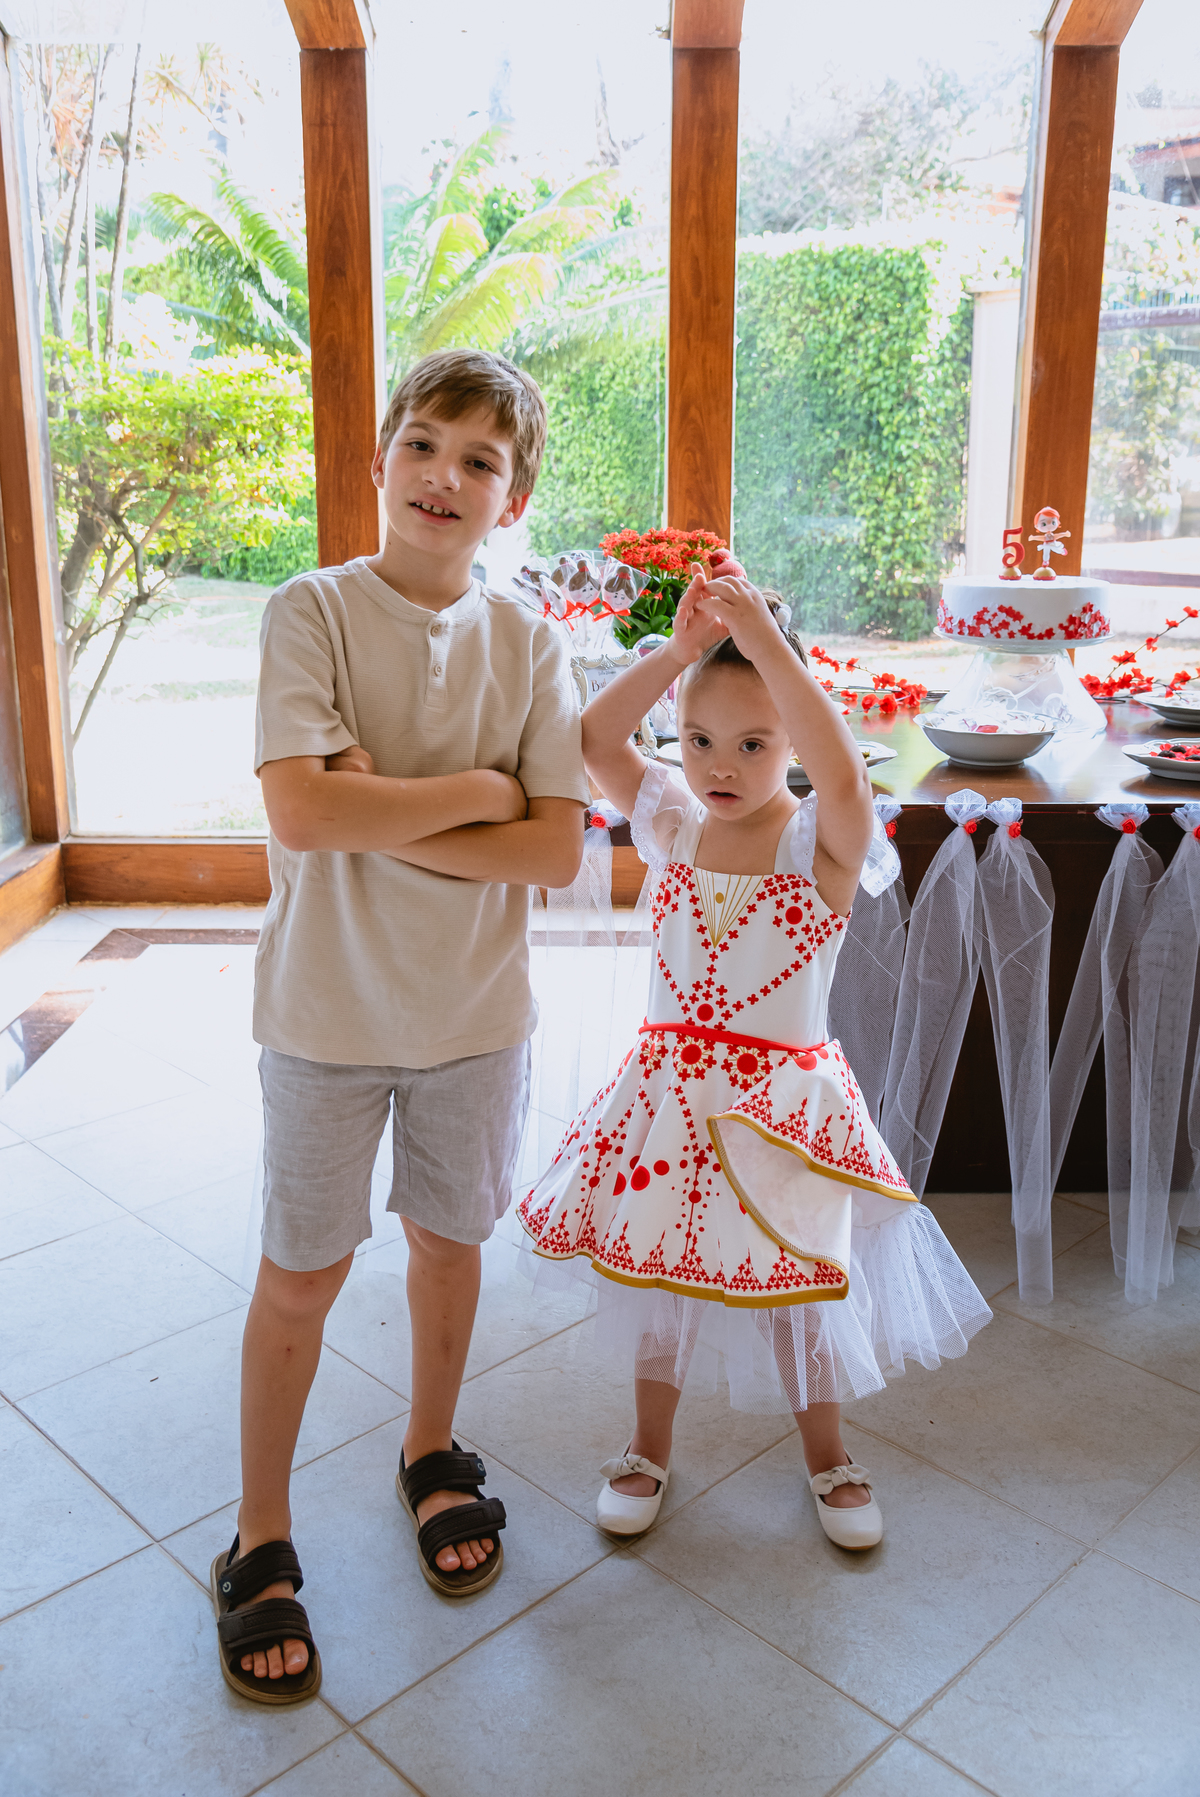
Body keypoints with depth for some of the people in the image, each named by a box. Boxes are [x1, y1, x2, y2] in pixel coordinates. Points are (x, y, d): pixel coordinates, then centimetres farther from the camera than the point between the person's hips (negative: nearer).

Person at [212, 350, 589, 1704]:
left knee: (448, 1238, 19)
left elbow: (558, 851, -11)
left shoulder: (526, 644, -3)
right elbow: (303, 813, -25)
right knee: (302, 1271, 10)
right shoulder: (312, 612, -11)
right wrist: (478, 791, -17)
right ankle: (259, 1541, 31)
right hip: (330, 1008, -2)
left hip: (476, 1009, 3)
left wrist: (387, 819, -19)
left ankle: (432, 1452, 46)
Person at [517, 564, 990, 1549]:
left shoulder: (819, 841, -13)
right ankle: (651, 1443, 42)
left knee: (796, 1282, 13)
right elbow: (593, 739, -11)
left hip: (781, 1098, -3)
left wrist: (764, 636, -35)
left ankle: (826, 1449, 41)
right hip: (668, 1088, 3)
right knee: (656, 1266, 17)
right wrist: (679, 648, -21)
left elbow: (844, 773, -34)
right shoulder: (673, 825, -1)